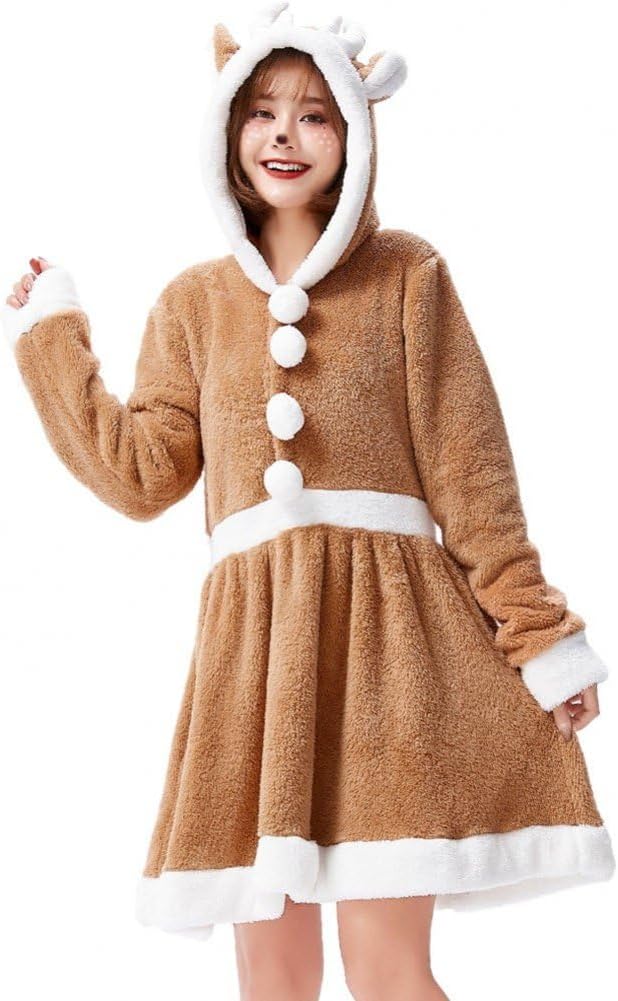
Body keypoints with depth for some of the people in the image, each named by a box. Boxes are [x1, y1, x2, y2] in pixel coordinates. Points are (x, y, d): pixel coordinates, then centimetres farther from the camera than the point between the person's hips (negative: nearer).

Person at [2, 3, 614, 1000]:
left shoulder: (407, 274, 7)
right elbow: (141, 471, 10)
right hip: (251, 627, 3)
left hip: (387, 611, -3)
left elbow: (472, 474, 3)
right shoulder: (195, 301, 16)